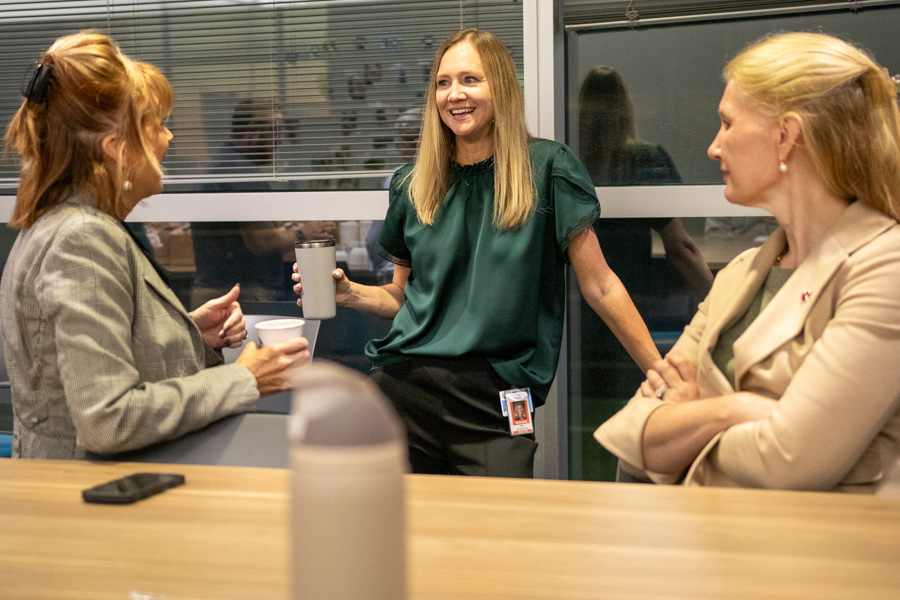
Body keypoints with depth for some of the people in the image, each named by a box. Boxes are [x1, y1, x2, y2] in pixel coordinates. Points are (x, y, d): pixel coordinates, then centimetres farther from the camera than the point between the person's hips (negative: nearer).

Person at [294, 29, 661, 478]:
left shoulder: (545, 169, 1)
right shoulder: (412, 187, 11)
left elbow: (599, 286, 1)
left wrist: (663, 374, -1)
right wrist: (347, 293, 0)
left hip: (493, 405, -3)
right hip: (404, 387, 3)